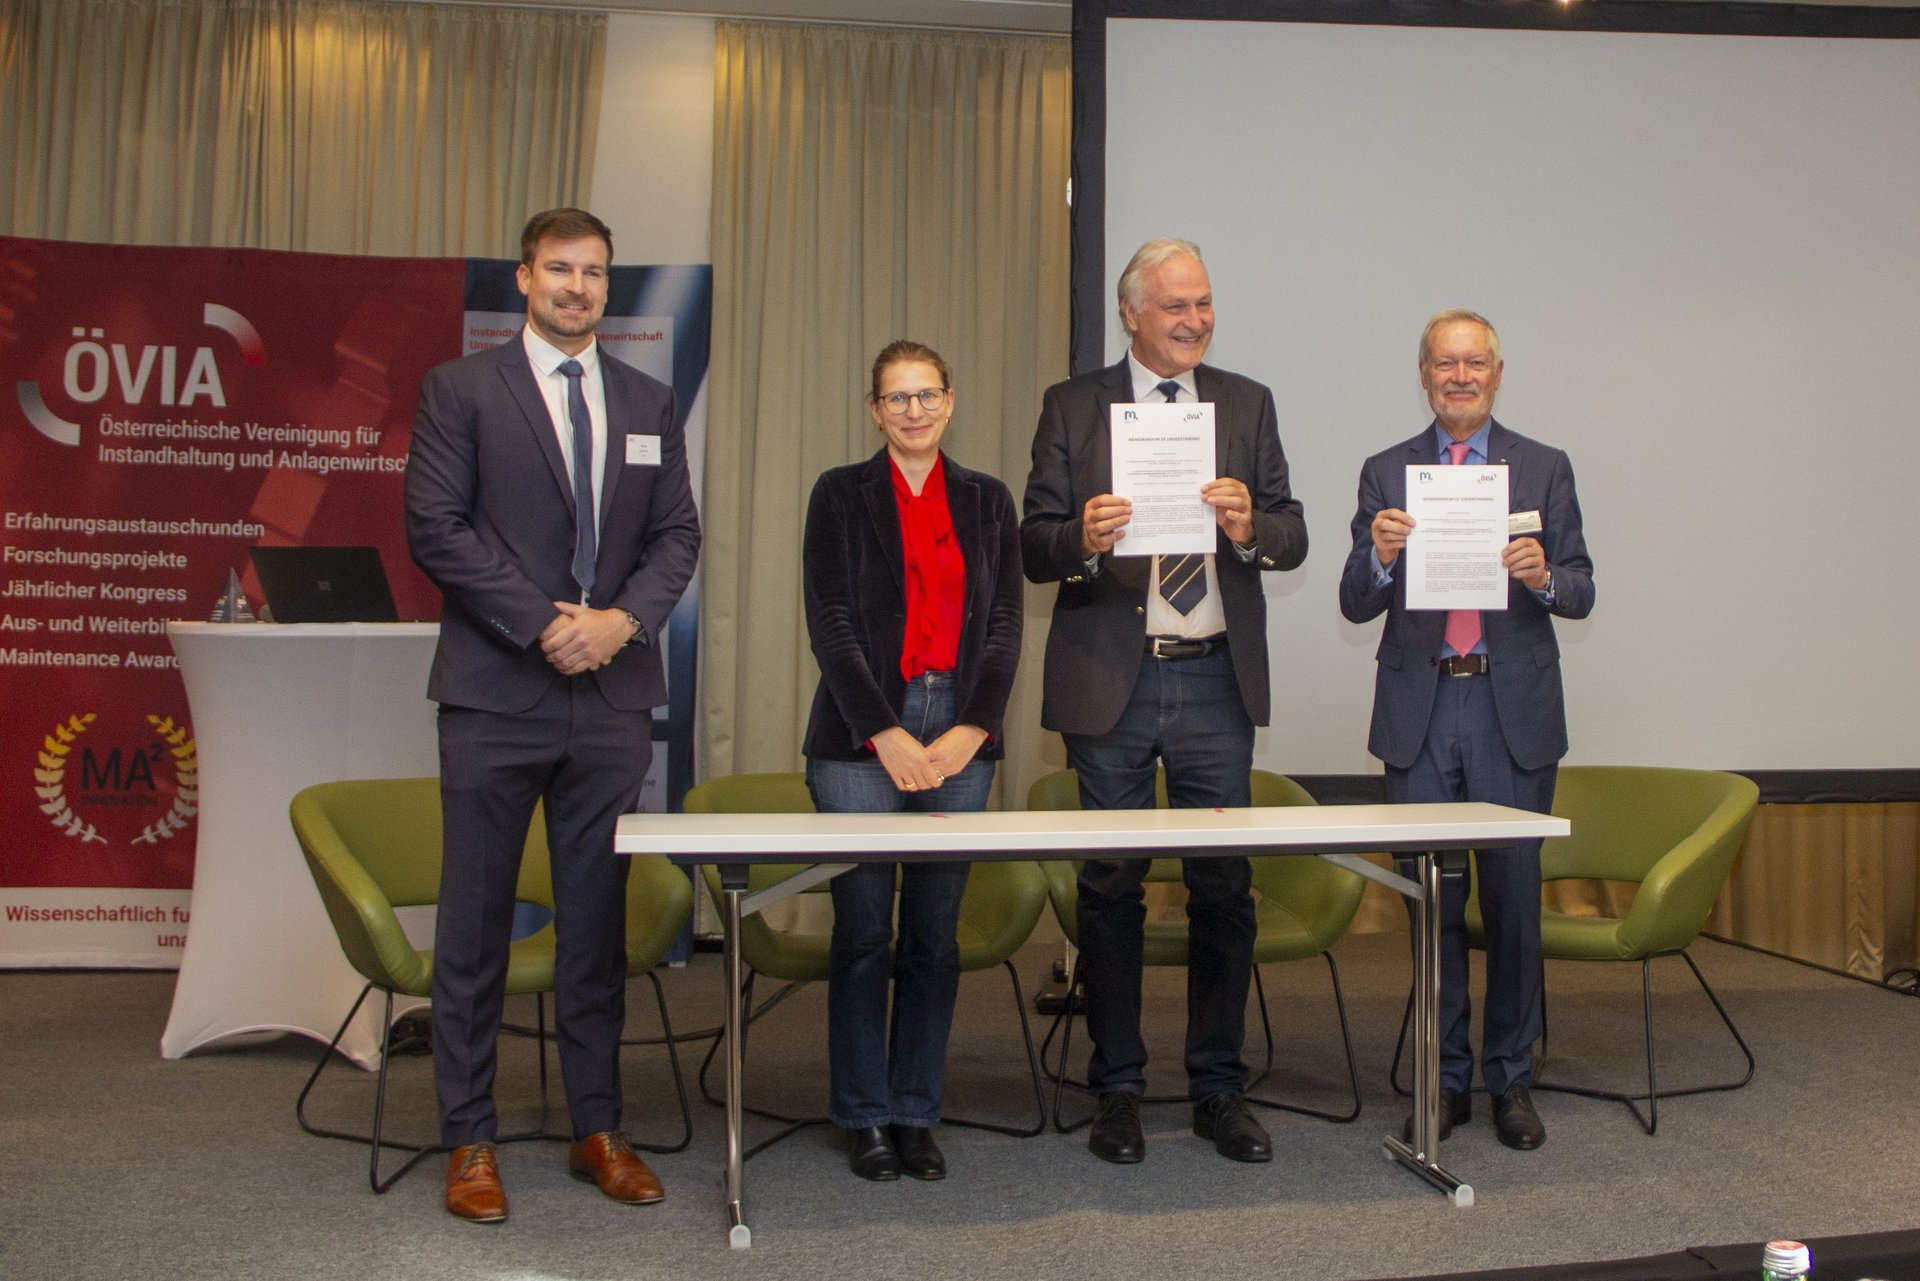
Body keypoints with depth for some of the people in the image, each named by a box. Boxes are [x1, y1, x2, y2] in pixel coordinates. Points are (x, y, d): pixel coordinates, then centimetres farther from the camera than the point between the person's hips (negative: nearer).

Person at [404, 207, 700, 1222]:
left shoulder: (649, 403, 14)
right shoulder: (461, 389, 3)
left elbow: (677, 533, 10)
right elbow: (435, 527, -5)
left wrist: (624, 617, -8)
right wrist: (542, 624, -12)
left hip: (612, 696, 3)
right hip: (495, 693, -3)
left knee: (598, 919, 9)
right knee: (474, 921, 2)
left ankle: (597, 1129, 20)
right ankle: (469, 1141, 14)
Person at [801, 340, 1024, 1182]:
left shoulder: (987, 501, 12)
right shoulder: (841, 494, 4)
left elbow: (1004, 626, 6)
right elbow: (831, 625, -3)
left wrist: (970, 730, -7)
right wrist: (886, 736, -11)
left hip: (959, 737, 2)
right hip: (861, 736, -2)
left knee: (935, 935, 5)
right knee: (863, 933, 0)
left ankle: (916, 1113, 18)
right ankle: (865, 1117, 15)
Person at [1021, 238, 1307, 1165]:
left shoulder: (1247, 404, 10)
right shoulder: (1073, 406, 4)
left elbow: (1292, 537, 5)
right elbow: (1033, 546, -1)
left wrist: (1251, 526, -17)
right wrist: (1084, 540, -22)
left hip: (1216, 681, 2)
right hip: (1110, 681, -2)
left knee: (1224, 888, 6)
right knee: (1110, 889, 7)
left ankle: (1218, 1089, 21)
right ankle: (1117, 1090, 20)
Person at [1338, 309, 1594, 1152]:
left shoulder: (1544, 469, 8)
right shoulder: (1386, 473, 9)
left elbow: (1581, 594, 4)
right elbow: (1355, 606, 3)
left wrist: (1543, 577, -18)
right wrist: (1380, 557, -17)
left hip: (1514, 709, 0)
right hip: (1421, 709, 1)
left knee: (1514, 899, 4)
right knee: (1432, 902, 6)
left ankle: (1510, 1078, 18)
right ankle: (1444, 1078, 18)